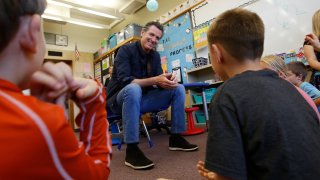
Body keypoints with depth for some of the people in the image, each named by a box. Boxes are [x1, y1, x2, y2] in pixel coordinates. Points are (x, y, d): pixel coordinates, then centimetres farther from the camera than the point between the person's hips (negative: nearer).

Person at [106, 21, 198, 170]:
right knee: (133, 89, -41)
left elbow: (160, 81, 0)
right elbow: (125, 81, -26)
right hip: (120, 99, -6)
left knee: (178, 89, -5)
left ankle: (176, 138, -2)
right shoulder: (126, 50, -13)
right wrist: (155, 80, -33)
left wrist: (168, 79, -24)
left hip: (141, 98, 6)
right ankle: (131, 150, -32)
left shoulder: (155, 55, 6)